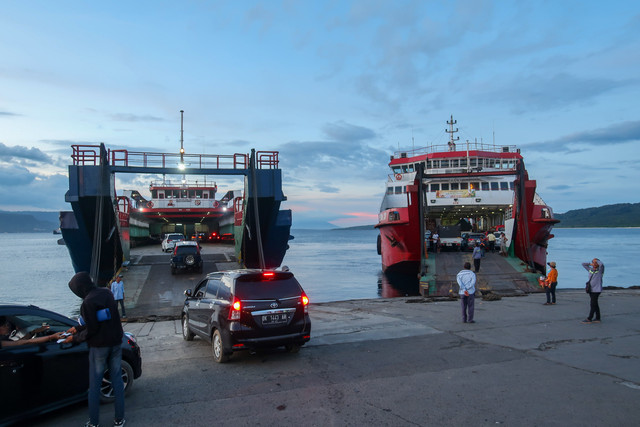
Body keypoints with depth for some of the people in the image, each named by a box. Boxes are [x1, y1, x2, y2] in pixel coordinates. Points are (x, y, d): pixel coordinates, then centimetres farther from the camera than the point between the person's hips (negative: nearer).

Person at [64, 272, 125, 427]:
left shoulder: (88, 302, -19)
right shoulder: (107, 293, 4)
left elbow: (91, 330, -15)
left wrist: (75, 338, 1)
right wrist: (78, 328, 20)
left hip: (99, 346, -6)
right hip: (115, 343, 6)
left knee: (94, 385, 8)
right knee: (117, 380, 13)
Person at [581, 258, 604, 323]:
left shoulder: (600, 270, -4)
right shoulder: (590, 269, 13)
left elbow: (601, 264, -25)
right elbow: (583, 264, 22)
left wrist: (596, 260, -6)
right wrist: (590, 264, 9)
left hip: (596, 290, -7)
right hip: (591, 290, 7)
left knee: (593, 304, -7)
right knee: (595, 304, 11)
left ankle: (589, 319, -7)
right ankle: (597, 318, 18)